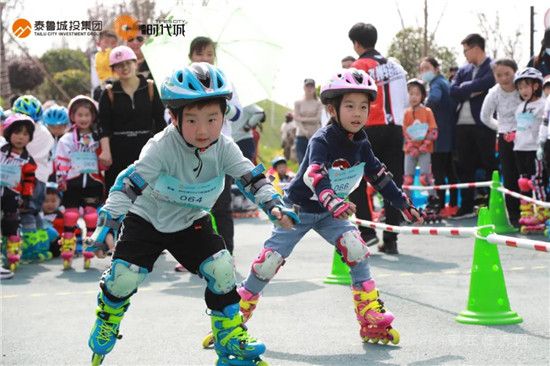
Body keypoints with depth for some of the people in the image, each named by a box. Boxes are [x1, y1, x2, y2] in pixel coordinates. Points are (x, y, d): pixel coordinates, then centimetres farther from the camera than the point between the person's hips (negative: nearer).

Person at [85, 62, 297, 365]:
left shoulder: (224, 148, -17)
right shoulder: (162, 147, -30)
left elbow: (252, 178, -15)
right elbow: (130, 184, -32)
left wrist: (274, 206, -31)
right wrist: (106, 223, -39)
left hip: (191, 222, 3)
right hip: (147, 219, -3)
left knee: (222, 271, -11)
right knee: (123, 277, -9)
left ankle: (230, 338, 8)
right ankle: (105, 326, 24)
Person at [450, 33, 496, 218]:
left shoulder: (493, 68, -2)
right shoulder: (464, 70, 16)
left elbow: (485, 84, -19)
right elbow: (453, 91, 3)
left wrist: (465, 87, -5)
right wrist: (472, 91, -10)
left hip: (484, 124, -6)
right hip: (463, 125, 6)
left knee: (489, 165, 1)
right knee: (465, 167, 9)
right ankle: (467, 206, 16)